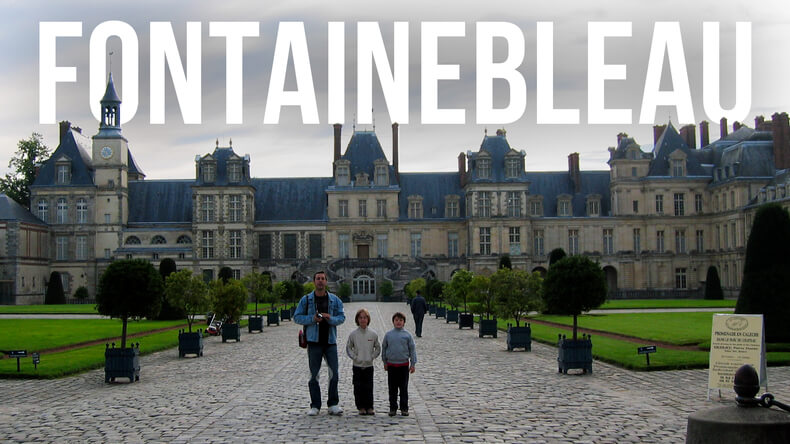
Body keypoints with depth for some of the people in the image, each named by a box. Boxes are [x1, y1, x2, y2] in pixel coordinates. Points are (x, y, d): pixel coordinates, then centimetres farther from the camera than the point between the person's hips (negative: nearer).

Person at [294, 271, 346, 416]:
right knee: (314, 374, 3)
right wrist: (312, 319, -13)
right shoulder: (306, 299, 3)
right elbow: (297, 317, 2)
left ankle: (333, 404, 8)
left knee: (334, 373, -2)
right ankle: (315, 406, 10)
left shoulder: (334, 300, 6)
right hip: (314, 341, -1)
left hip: (330, 341, 1)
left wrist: (331, 318, -15)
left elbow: (342, 317, 6)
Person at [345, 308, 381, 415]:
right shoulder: (353, 334, -3)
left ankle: (369, 407, 12)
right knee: (358, 388, 2)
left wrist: (372, 357, -3)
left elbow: (378, 348, 9)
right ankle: (361, 407, 11)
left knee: (369, 387, 3)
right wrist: (354, 357, -4)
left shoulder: (373, 334, -2)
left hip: (369, 365, 0)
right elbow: (348, 348, 7)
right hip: (357, 366, 0)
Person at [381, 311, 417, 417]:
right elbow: (384, 348, 11)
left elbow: (412, 349, 2)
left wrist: (413, 364, -1)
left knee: (404, 388, 4)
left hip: (404, 365, -1)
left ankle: (404, 408, 12)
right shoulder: (388, 334, 2)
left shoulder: (407, 335, -2)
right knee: (392, 388, 7)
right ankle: (393, 408, 15)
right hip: (391, 365, 1)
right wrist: (385, 362, 11)